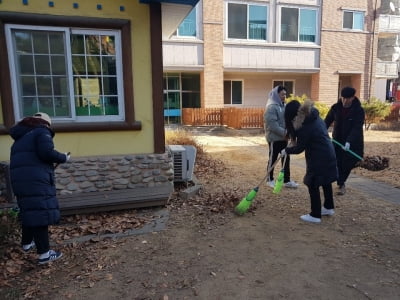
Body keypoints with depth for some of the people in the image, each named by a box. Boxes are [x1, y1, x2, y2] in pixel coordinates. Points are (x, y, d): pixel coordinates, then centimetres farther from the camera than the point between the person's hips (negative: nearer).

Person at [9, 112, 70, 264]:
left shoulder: (21, 137, 26)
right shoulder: (42, 131, 1)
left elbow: (22, 159, 23)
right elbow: (46, 152, -17)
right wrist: (63, 157, -1)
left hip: (19, 178, 9)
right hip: (35, 179, -9)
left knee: (29, 211, 22)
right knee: (41, 212, -7)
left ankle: (27, 243, 37)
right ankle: (44, 253, -5)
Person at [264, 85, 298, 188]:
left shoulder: (283, 106, 11)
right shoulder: (271, 107, -16)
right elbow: (272, 124, -23)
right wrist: (284, 132, -24)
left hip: (283, 138, 8)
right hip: (274, 138, -8)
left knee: (286, 159, 10)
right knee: (273, 159, 5)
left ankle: (287, 180, 20)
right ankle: (270, 179, 20)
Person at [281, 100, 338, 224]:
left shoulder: (305, 126, -23)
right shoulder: (314, 116, 6)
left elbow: (300, 148, -15)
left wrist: (286, 151, 1)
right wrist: (292, 146, 14)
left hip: (319, 158, -10)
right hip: (328, 154, 10)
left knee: (313, 185, 1)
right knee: (326, 182, 22)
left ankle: (315, 215, 11)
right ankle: (329, 207, 39)